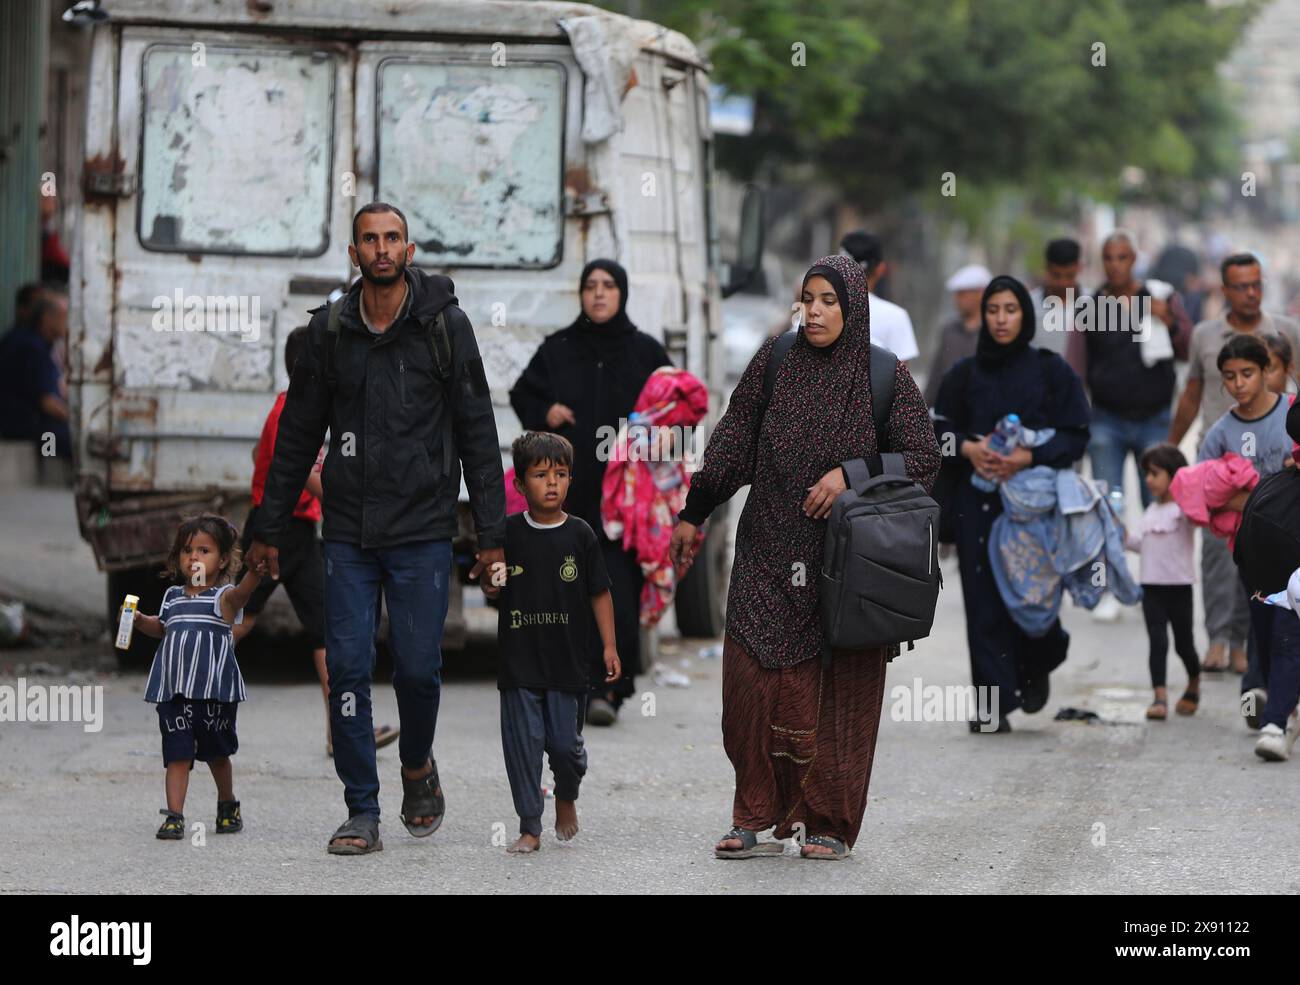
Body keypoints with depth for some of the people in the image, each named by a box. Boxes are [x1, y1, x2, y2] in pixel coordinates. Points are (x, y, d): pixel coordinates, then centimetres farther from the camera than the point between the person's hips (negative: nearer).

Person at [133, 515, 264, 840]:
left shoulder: (223, 598, -4)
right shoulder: (173, 597, 11)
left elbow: (240, 593, -28)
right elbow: (161, 628, 29)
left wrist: (254, 572, -48)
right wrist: (140, 620, 9)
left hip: (214, 690, -3)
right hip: (174, 690, 3)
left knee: (217, 752, 13)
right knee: (177, 754, -4)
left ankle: (227, 805, 34)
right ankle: (174, 815, -6)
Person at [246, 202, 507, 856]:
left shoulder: (445, 326, -2)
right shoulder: (330, 330, 4)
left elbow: (478, 434, 0)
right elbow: (296, 434, 12)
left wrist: (491, 533, -3)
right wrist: (270, 528, 12)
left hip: (423, 531, -2)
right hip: (348, 532, 2)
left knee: (417, 667, -2)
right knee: (348, 668, -2)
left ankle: (417, 766, 29)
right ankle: (362, 814, 5)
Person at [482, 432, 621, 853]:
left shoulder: (580, 535, 0)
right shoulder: (509, 532, 1)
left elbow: (599, 593, 4)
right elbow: (491, 589, 11)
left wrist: (609, 646, 2)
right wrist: (491, 583, -13)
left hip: (568, 660, -1)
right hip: (519, 659, 1)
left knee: (564, 742, 1)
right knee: (522, 743, 0)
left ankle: (567, 798, 32)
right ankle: (529, 827, 8)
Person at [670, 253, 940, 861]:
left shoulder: (885, 377, -3)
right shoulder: (774, 362, 3)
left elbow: (925, 457, -5)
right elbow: (733, 441, 8)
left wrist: (851, 473, -16)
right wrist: (693, 515, 8)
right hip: (769, 554, 2)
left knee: (837, 691, -1)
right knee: (752, 680, -4)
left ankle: (829, 825, 8)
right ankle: (758, 817, 6)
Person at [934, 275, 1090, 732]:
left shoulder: (1051, 371, 4)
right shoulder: (966, 373, 10)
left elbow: (1076, 435, 0)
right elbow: (940, 427, 11)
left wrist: (1029, 456, -14)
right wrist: (969, 447, -10)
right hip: (979, 501, 2)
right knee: (986, 601, -5)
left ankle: (1037, 668, 25)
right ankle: (993, 704, -3)